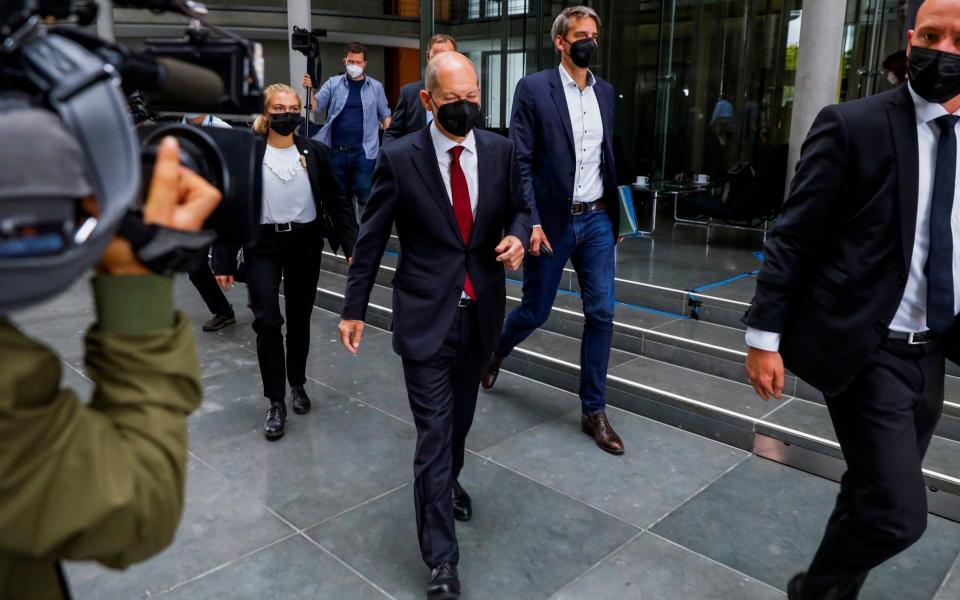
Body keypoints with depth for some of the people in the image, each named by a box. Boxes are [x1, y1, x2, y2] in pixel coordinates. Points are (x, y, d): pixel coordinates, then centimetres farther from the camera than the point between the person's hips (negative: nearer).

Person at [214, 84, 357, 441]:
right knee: (267, 322, -8)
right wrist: (223, 261, -5)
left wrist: (352, 247, -7)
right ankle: (276, 403, 4)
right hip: (263, 246, -1)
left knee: (299, 321, 12)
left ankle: (297, 385, 32)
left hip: (305, 244, 2)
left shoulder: (315, 153, 2)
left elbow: (337, 203, 2)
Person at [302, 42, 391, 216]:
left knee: (365, 196, -8)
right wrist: (309, 90, -16)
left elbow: (385, 116, 9)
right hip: (337, 151, 2)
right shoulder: (333, 83, 7)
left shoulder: (376, 87, 6)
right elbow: (316, 106, 2)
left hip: (364, 151, -2)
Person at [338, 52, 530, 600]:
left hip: (481, 311, 4)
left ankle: (449, 481, 51)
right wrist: (355, 308, -1)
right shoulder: (400, 158, -8)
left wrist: (518, 235, -11)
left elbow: (519, 206, 13)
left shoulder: (501, 150, 1)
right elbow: (372, 237, -3)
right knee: (434, 431, -2)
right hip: (426, 314, -4)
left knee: (460, 415, 21)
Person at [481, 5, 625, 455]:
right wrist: (530, 221, -17)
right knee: (535, 311, 7)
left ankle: (593, 410, 13)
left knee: (602, 313, 1)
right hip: (552, 220, -4)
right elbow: (520, 161, -10)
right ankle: (493, 352, 40)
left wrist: (615, 212, 13)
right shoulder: (533, 89, -6)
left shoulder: (605, 92, 10)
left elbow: (609, 156, 16)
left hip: (596, 220, 5)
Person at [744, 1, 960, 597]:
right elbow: (792, 239, -11)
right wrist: (765, 337, -13)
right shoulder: (854, 126, -10)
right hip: (866, 351, -6)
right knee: (898, 512, -7)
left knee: (876, 496, 18)